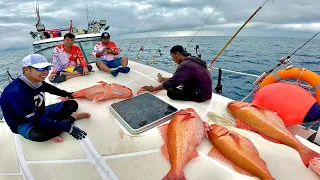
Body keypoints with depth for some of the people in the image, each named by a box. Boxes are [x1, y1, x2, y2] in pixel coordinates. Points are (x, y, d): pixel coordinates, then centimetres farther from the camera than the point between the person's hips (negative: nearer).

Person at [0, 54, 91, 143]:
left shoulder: (38, 81, -13)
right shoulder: (16, 92, -31)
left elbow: (50, 88, 13)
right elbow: (36, 120, -33)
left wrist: (69, 94, 19)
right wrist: (68, 128, -35)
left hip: (40, 114, 7)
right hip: (23, 123, -7)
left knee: (72, 104, 2)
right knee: (38, 134, -40)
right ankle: (71, 117, -17)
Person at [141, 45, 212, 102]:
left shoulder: (185, 65, -20)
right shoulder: (193, 60, 9)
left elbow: (172, 82, -17)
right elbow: (177, 78, 17)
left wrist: (154, 89, -6)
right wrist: (163, 79, 25)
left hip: (201, 95, -10)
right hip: (206, 91, 10)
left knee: (170, 92, -15)